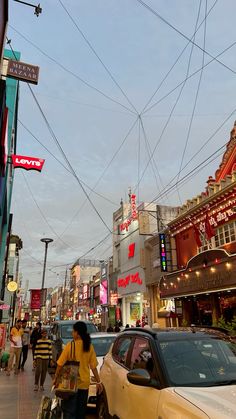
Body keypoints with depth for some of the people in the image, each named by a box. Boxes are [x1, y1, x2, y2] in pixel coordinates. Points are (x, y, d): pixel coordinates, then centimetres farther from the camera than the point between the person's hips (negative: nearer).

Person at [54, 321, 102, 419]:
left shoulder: (70, 345, -13)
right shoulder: (89, 346, -2)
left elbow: (60, 364, -11)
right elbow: (93, 366, 1)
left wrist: (56, 378, 2)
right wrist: (98, 381, 8)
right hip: (85, 383, 4)